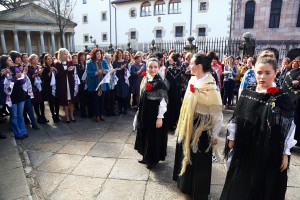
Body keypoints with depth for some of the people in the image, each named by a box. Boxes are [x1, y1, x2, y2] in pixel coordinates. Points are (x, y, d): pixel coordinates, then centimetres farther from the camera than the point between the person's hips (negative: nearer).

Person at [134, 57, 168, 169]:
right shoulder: (145, 80, 5)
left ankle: (153, 160, 27)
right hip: (144, 114, 8)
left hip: (154, 115, -8)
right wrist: (140, 112, 15)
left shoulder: (160, 83, -18)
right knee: (145, 135, 19)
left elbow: (163, 102, -18)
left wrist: (160, 117, -19)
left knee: (154, 137, 7)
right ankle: (146, 157, 37)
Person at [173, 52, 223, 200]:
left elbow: (217, 113, -20)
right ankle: (186, 184, 47)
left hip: (201, 128, -8)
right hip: (188, 126, 8)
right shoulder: (193, 80, 2)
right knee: (187, 155, 22)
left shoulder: (210, 86, -22)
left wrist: (214, 134, -14)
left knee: (199, 161, 10)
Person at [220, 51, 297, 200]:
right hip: (244, 150, 3)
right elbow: (236, 119, 4)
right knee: (239, 188, 19)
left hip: (270, 154, -2)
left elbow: (289, 128, -7)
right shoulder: (246, 93, -4)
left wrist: (285, 153, -5)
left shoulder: (283, 99, -12)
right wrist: (232, 139, 7)